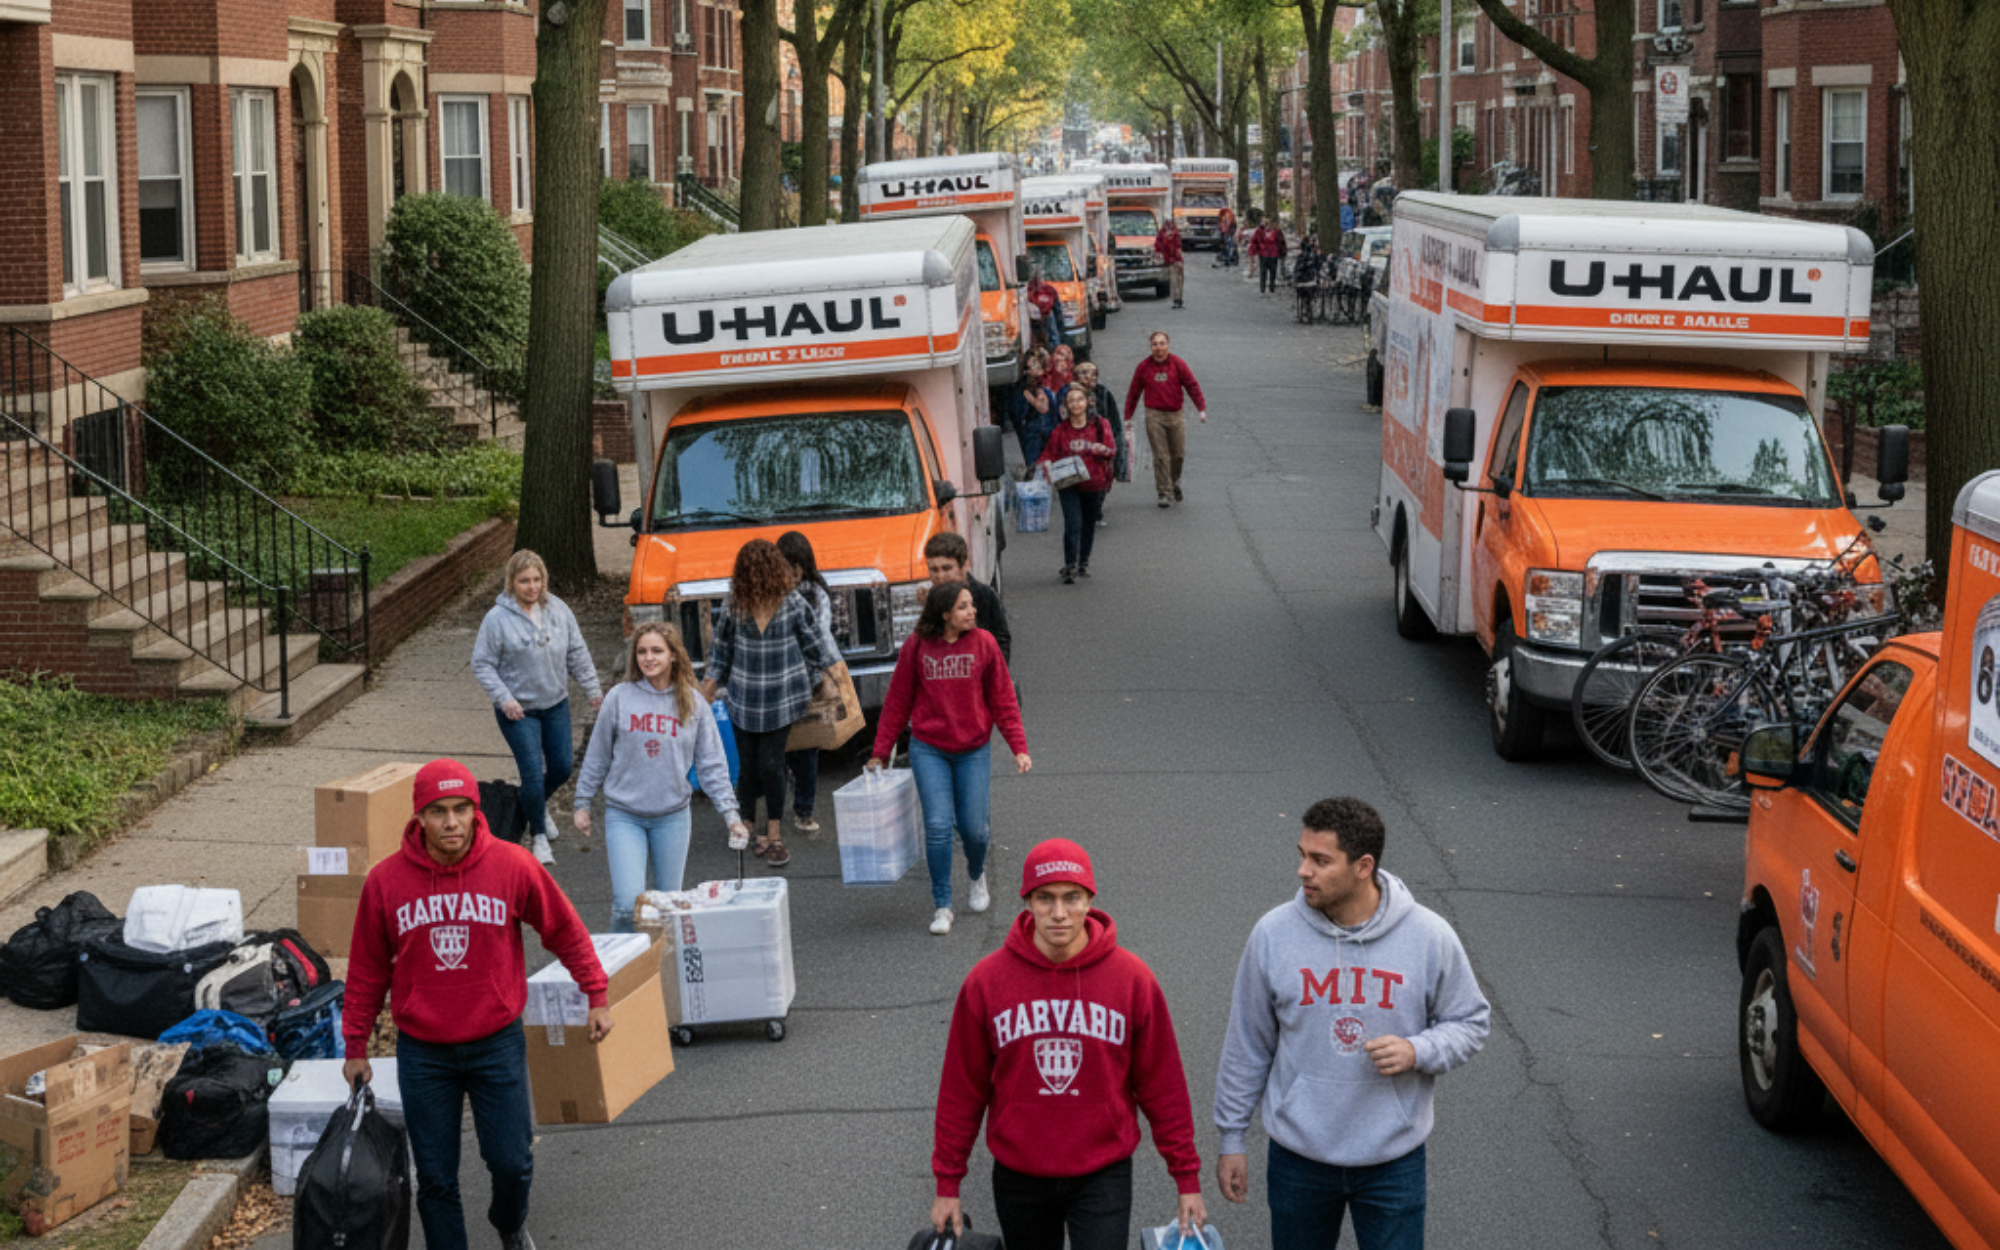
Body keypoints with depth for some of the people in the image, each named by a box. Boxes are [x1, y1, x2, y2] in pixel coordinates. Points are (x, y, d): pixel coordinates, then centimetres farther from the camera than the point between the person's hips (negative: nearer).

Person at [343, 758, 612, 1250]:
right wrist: (355, 1047, 8)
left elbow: (566, 931, 2)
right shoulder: (386, 880, -7)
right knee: (436, 1179, 5)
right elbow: (367, 970, 4)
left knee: (512, 1162, 5)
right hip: (422, 1053, 0)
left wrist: (597, 996, 3)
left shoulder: (512, 866, -10)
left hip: (497, 1043, 0)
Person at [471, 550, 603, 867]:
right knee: (532, 773, -7)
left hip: (556, 704, 5)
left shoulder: (558, 610, -1)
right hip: (518, 710, -5)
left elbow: (577, 653, 8)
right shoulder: (498, 618, -15)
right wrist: (503, 698, -19)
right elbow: (482, 664, -10)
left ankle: (539, 806, 44)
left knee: (563, 767, 12)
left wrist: (592, 688, 8)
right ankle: (539, 836, 12)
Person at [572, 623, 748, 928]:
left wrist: (730, 814, -4)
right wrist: (582, 804, 8)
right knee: (627, 904, -12)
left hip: (672, 816, 2)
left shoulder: (694, 703, 0)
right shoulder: (619, 698, -3)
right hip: (623, 815, -2)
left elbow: (712, 765, 3)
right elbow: (597, 756, 5)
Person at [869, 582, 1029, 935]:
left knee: (973, 827, 1)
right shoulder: (916, 647, -3)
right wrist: (881, 752, 7)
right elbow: (897, 701, 6)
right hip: (928, 750, 0)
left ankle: (977, 877, 35)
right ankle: (942, 906, 3)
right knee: (938, 826, -9)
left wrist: (1019, 747, -4)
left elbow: (1002, 700, 2)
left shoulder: (983, 644, -3)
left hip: (974, 750, 1)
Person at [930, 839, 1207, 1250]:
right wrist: (947, 1182, 4)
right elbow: (962, 1088, 2)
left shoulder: (1133, 978, -7)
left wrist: (1187, 1176, 2)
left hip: (1102, 1177, -1)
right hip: (1019, 1180, 2)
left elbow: (1163, 1085, 1)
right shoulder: (986, 981, -6)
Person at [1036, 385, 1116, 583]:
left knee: (1089, 524, 14)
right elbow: (1050, 453, 6)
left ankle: (1084, 563, 32)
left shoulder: (1100, 425, 0)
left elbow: (1112, 449, -6)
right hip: (1069, 484, -1)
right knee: (1072, 524, -14)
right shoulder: (1061, 430, 1)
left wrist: (1101, 449, -26)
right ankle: (1069, 567, -11)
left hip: (1094, 483, 1)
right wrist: (1047, 464, -15)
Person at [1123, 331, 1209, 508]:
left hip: (1176, 414, 1)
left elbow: (1192, 386, 0)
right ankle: (1165, 492, -2)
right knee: (1160, 456, -6)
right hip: (1154, 415, -1)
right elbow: (1133, 392, 8)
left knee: (1178, 455, 7)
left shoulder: (1178, 364, 0)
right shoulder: (1144, 367, 2)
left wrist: (1201, 408, -9)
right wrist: (1127, 417, 9)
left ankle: (1174, 482, 32)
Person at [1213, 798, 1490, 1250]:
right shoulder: (1274, 933, -9)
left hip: (1394, 1161, -1)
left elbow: (1470, 1024, 2)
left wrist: (1419, 1051, -19)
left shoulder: (1429, 937, -11)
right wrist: (1232, 1137, 6)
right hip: (1298, 1157, 1)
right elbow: (1247, 1045, 2)